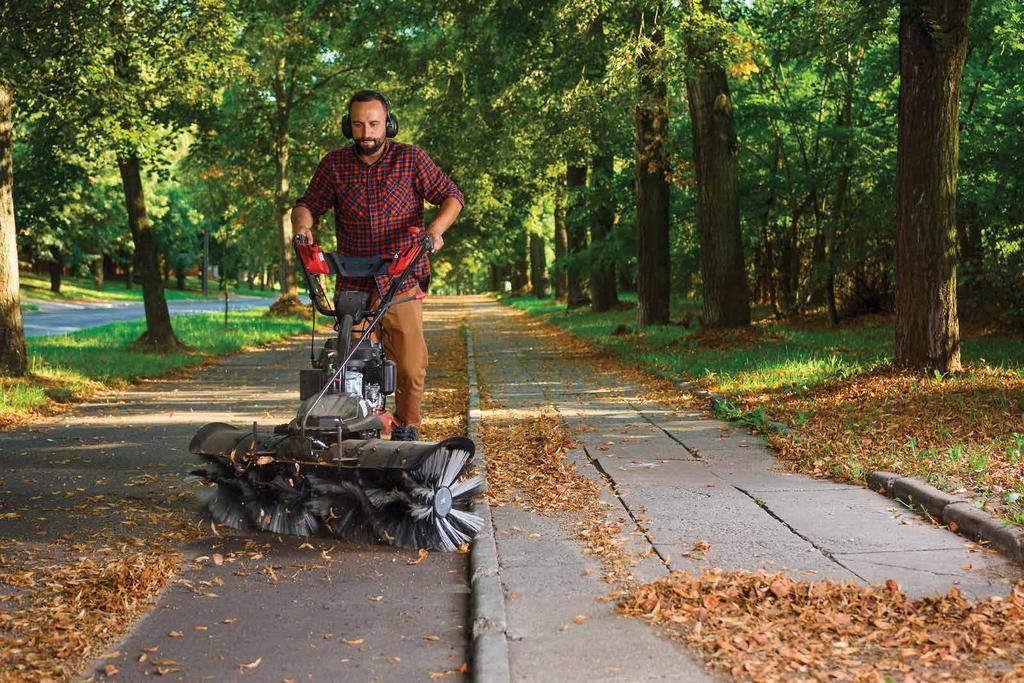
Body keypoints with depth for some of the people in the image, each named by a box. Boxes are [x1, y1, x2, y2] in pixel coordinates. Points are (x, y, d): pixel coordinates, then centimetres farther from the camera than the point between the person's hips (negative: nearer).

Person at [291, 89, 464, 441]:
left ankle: (407, 427, 18)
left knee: (410, 366, -4)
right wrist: (302, 222, -15)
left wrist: (436, 228, -18)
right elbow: (309, 203, 9)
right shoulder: (334, 163, 5)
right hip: (352, 284, 2)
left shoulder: (410, 158, 0)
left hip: (402, 282, -1)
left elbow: (452, 195, 2)